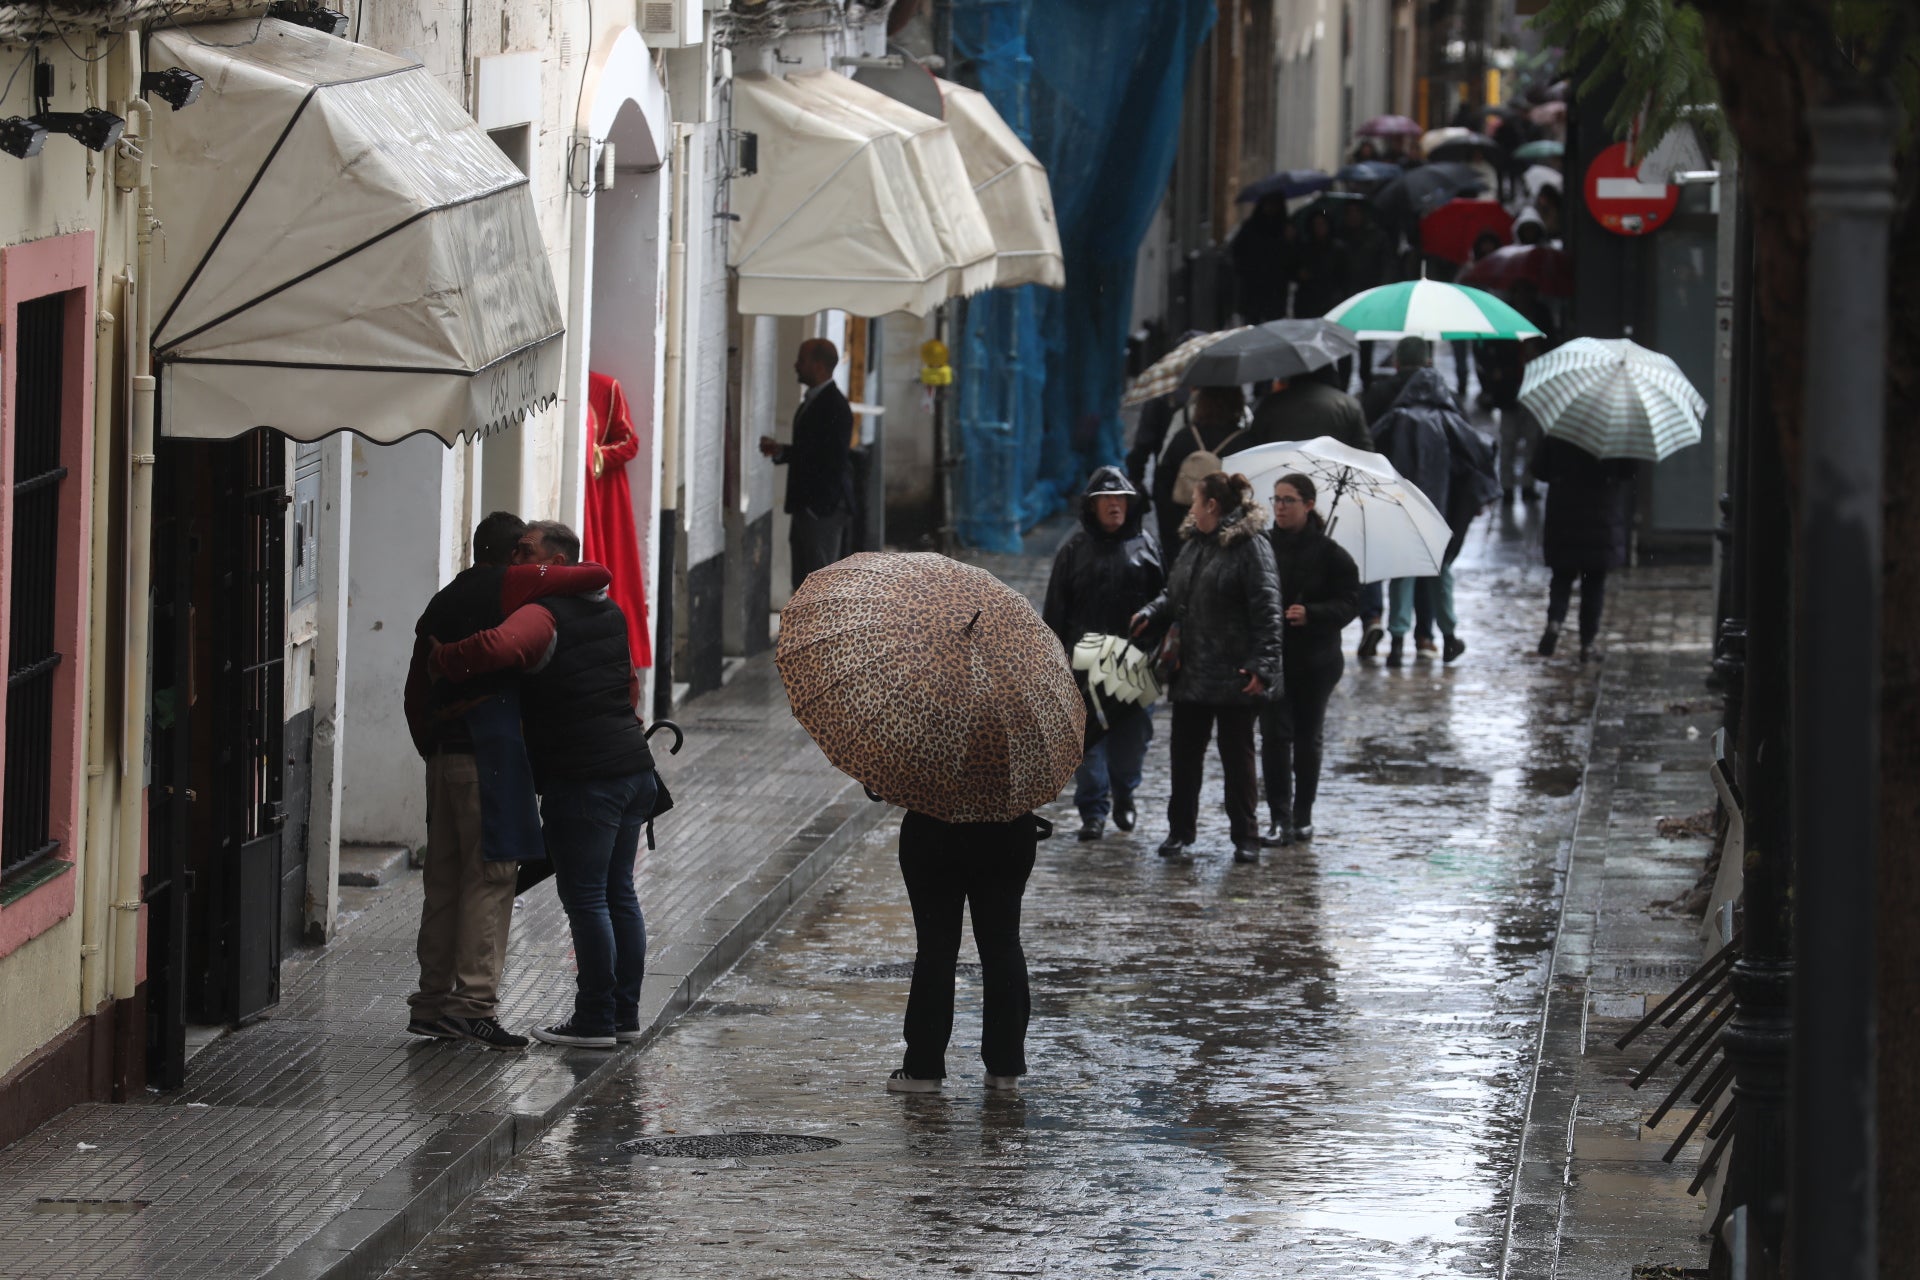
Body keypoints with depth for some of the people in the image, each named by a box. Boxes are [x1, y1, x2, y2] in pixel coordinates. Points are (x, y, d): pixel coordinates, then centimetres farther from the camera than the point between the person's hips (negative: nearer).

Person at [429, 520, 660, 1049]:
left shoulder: (542, 615, -13)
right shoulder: (609, 612, 17)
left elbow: (497, 648, -33)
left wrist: (442, 660, -17)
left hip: (583, 781, -9)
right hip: (635, 768, 9)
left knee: (585, 897, -3)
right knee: (619, 893, 15)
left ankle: (595, 1020, 0)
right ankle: (625, 1013, 19)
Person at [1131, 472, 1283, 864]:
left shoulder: (1250, 548, -12)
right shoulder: (1194, 545, 13)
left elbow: (1266, 610, -17)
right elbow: (1175, 595, 22)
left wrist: (1262, 665, -23)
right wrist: (1151, 614, 1)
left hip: (1235, 677, -7)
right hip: (1193, 671, 7)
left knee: (1237, 755, 2)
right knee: (1184, 754, 9)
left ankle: (1246, 837, 11)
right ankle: (1180, 831, 19)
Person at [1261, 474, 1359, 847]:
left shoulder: (1329, 554, -4)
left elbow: (1348, 602, -5)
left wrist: (1311, 614, -22)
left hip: (1315, 660, -1)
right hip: (1270, 657, 1)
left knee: (1307, 737, 9)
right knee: (1275, 735, -7)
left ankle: (1302, 816, 20)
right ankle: (1279, 817, -5)